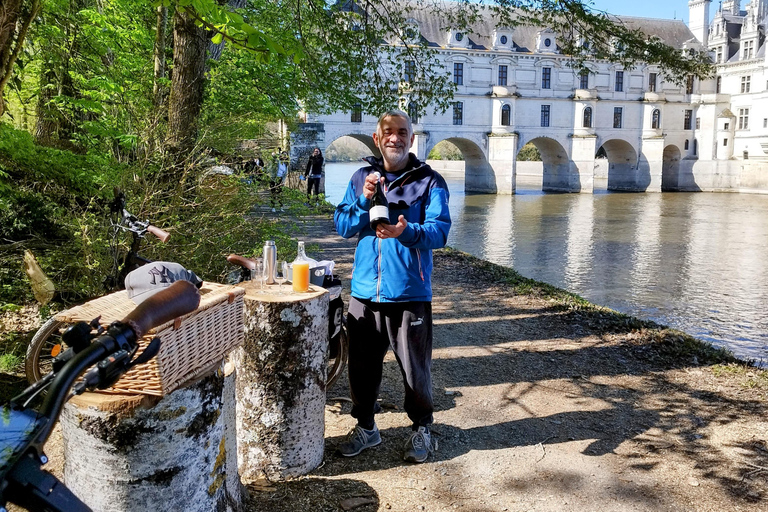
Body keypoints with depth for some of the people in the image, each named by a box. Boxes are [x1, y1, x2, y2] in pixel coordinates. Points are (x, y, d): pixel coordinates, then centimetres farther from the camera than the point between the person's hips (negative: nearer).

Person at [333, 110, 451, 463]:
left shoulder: (429, 181, 0)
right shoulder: (361, 178, 10)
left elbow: (440, 230, -11)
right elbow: (343, 227, 6)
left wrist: (406, 231, -30)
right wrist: (364, 200, -11)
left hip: (410, 292, -3)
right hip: (365, 290, 3)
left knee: (415, 367, 5)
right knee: (362, 365, 13)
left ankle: (421, 429, 28)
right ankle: (365, 427, 34)